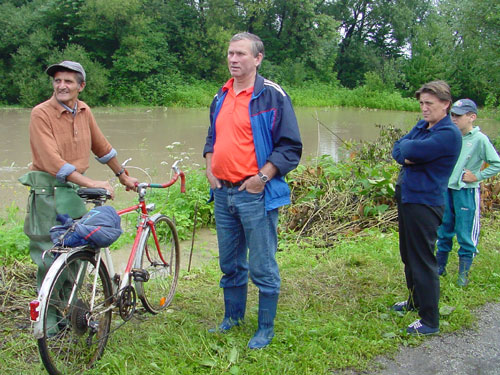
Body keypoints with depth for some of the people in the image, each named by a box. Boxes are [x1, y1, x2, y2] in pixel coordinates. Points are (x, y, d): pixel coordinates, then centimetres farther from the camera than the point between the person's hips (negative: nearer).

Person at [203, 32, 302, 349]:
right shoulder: (221, 97, 13)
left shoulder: (272, 96, -8)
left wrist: (262, 177, -16)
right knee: (230, 264, 18)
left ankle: (266, 329, 19)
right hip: (223, 193, 7)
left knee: (263, 267, 3)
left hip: (256, 194, -6)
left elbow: (290, 147, -10)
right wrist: (210, 169, 10)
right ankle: (233, 317, 36)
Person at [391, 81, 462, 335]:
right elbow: (397, 150, 6)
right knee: (409, 256, 20)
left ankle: (430, 320, 7)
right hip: (406, 197, 9)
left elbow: (413, 151, -26)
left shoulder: (449, 134, -16)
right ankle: (415, 301, 38)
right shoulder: (421, 126, 11)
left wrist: (406, 147, -4)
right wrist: (407, 156, -14)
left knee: (422, 260, -3)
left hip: (425, 202, -9)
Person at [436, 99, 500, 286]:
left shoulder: (480, 139, -11)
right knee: (443, 230, 15)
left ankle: (463, 273, 16)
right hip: (446, 189, 5)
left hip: (466, 193, -5)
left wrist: (477, 176, -11)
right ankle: (440, 266, 30)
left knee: (465, 234, 2)